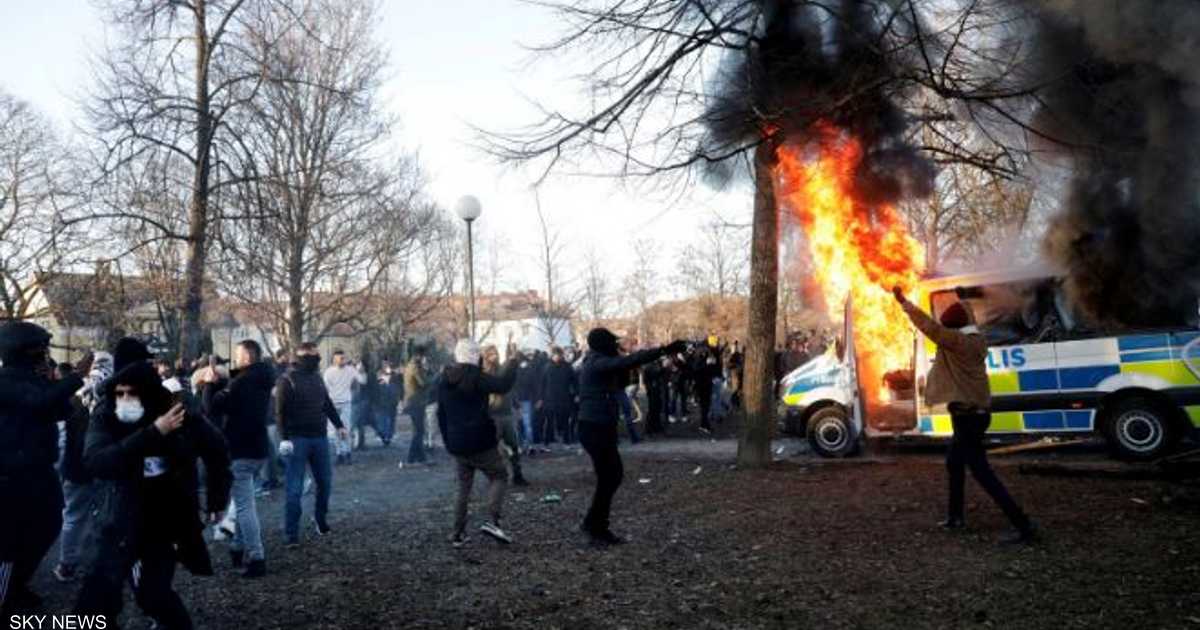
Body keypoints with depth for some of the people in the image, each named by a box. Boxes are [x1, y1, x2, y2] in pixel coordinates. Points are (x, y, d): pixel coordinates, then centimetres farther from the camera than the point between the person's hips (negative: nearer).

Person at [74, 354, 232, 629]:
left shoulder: (182, 417, -13)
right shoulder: (106, 418, -12)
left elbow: (216, 450, 5)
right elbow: (96, 462, -30)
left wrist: (217, 500, 11)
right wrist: (153, 433, -36)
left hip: (169, 520, -1)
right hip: (123, 519, 1)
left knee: (153, 594, -3)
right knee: (99, 596, -6)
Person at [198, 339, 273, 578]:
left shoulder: (243, 381, -20)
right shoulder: (260, 380, 9)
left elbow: (213, 406, -17)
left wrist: (208, 384, -2)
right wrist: (217, 381, 9)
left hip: (241, 451, -9)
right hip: (257, 448, 9)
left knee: (245, 506, -5)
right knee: (244, 502, 20)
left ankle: (256, 559, -5)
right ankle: (239, 549, 28)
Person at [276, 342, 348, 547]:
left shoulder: (317, 378, 12)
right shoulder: (287, 380, -8)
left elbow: (328, 404, 20)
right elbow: (280, 412, -12)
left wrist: (339, 425, 14)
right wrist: (284, 438, -19)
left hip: (320, 437, 6)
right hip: (298, 439, -6)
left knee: (325, 482, 12)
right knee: (294, 488, -3)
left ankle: (320, 518, 33)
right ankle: (291, 534, 3)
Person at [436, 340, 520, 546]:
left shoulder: (444, 380, 11)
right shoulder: (475, 376, -12)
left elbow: (441, 414, 17)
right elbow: (503, 384, -25)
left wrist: (448, 440, 25)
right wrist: (512, 363, -9)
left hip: (456, 444, 7)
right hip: (480, 441, -6)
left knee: (464, 487, 15)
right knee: (499, 476, 6)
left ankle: (458, 534, 13)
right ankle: (492, 521, -11)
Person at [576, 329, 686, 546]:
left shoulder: (597, 364, 17)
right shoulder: (598, 363, -14)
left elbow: (619, 384, 23)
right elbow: (631, 360, -25)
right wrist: (664, 350, -27)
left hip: (599, 428, 10)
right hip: (595, 429, -10)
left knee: (613, 475, 13)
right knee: (608, 478, -5)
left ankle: (593, 523, 21)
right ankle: (596, 528, 4)